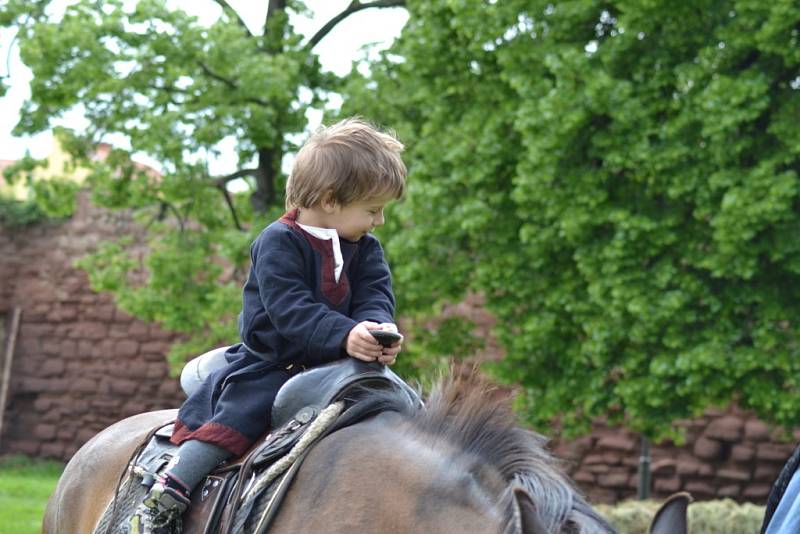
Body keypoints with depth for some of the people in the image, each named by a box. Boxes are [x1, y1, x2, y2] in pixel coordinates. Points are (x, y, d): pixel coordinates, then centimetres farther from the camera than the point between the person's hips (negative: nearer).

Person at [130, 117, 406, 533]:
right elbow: (290, 312, -26)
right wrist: (344, 335, -41)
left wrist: (377, 327, -31)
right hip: (270, 363, -6)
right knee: (233, 418, -23)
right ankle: (164, 499, -14)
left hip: (329, 364, 6)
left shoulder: (365, 250, 7)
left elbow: (375, 295, -6)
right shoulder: (278, 243, -15)